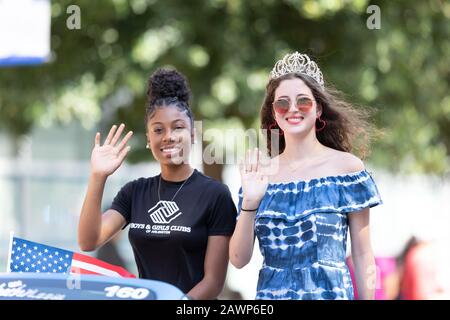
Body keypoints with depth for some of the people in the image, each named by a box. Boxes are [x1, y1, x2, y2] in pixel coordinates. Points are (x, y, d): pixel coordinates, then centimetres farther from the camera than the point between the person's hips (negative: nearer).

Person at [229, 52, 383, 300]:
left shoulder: (347, 167, -1)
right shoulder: (259, 173, 4)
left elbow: (363, 256, 0)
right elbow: (239, 259, 0)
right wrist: (249, 203, -12)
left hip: (330, 291, -2)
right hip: (271, 294, 2)